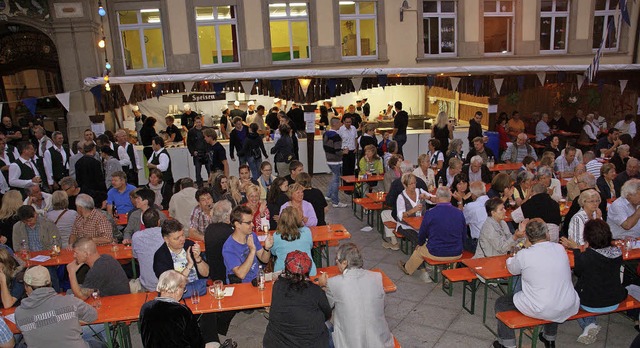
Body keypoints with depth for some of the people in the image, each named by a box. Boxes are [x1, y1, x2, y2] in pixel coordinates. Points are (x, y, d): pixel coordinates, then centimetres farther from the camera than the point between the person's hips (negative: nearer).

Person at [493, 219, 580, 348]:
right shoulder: (560, 248, -4)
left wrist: (511, 258, 22)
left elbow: (512, 270, 4)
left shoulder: (524, 255, -17)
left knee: (500, 303, 14)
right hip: (569, 308, 6)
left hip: (542, 311, -5)